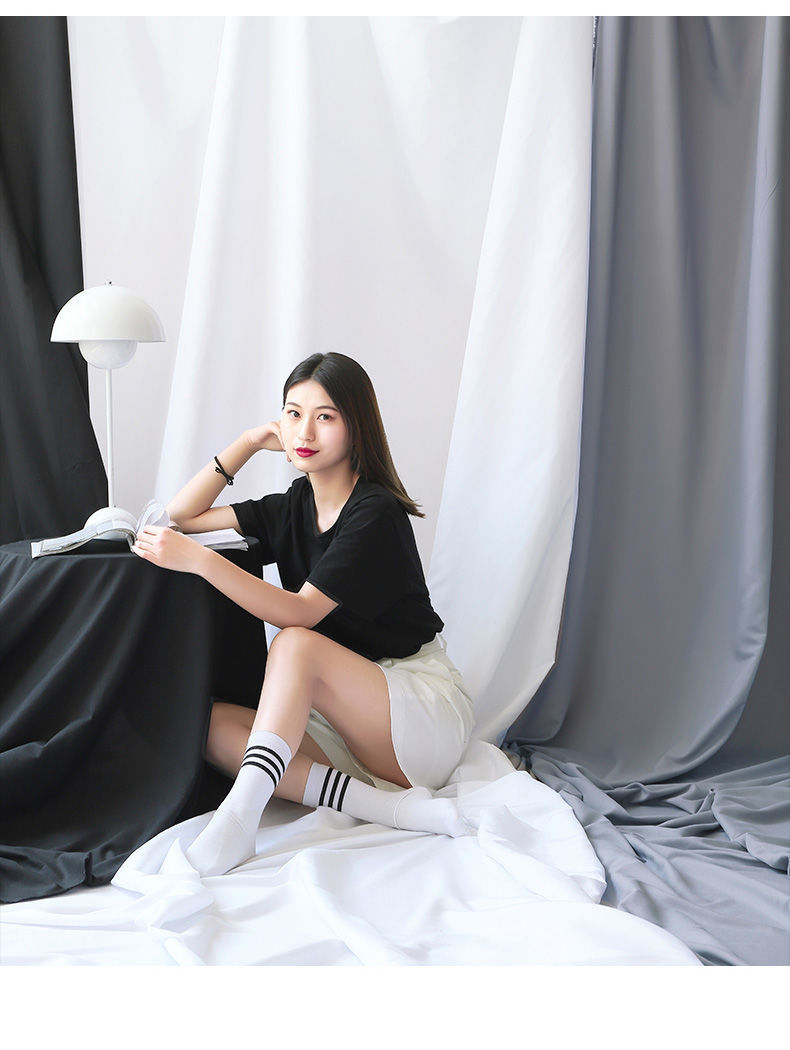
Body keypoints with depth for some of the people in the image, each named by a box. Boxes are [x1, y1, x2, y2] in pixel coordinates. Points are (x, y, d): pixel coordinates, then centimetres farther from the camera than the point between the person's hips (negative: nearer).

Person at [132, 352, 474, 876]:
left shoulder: (376, 512, -14)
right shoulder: (294, 507, 10)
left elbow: (301, 614, -23)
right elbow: (183, 516, 14)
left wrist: (199, 560, -32)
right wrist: (250, 441, 6)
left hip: (430, 715, -7)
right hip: (355, 725, 7)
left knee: (297, 645, -30)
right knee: (215, 724, -16)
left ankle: (240, 812, -40)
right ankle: (394, 807, -27)